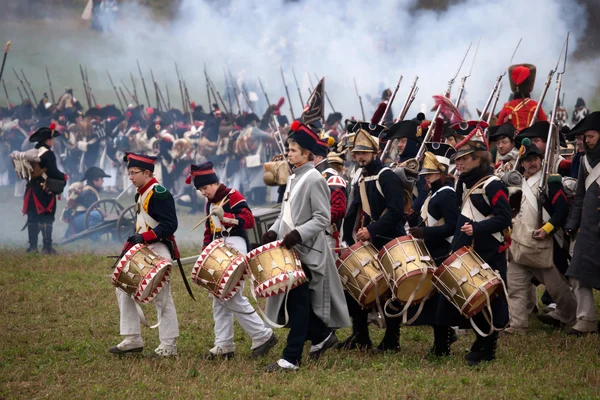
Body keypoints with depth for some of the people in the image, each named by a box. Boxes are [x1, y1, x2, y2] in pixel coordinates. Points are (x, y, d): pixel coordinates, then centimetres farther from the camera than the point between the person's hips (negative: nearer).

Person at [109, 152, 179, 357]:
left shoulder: (159, 193, -14)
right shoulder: (141, 195, 15)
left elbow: (169, 225, -20)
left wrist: (144, 237, -25)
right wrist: (129, 245, 12)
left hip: (159, 250, -10)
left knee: (162, 297, -5)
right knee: (123, 289, 9)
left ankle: (169, 345, 2)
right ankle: (132, 340, 13)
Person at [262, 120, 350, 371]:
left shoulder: (314, 179, -14)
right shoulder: (294, 178, 12)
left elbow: (323, 219, -16)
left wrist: (298, 234, -25)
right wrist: (274, 230, 3)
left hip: (306, 251, -9)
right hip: (291, 250, 9)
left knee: (298, 303, -6)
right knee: (296, 301, 13)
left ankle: (291, 358, -4)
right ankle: (322, 336, 30)